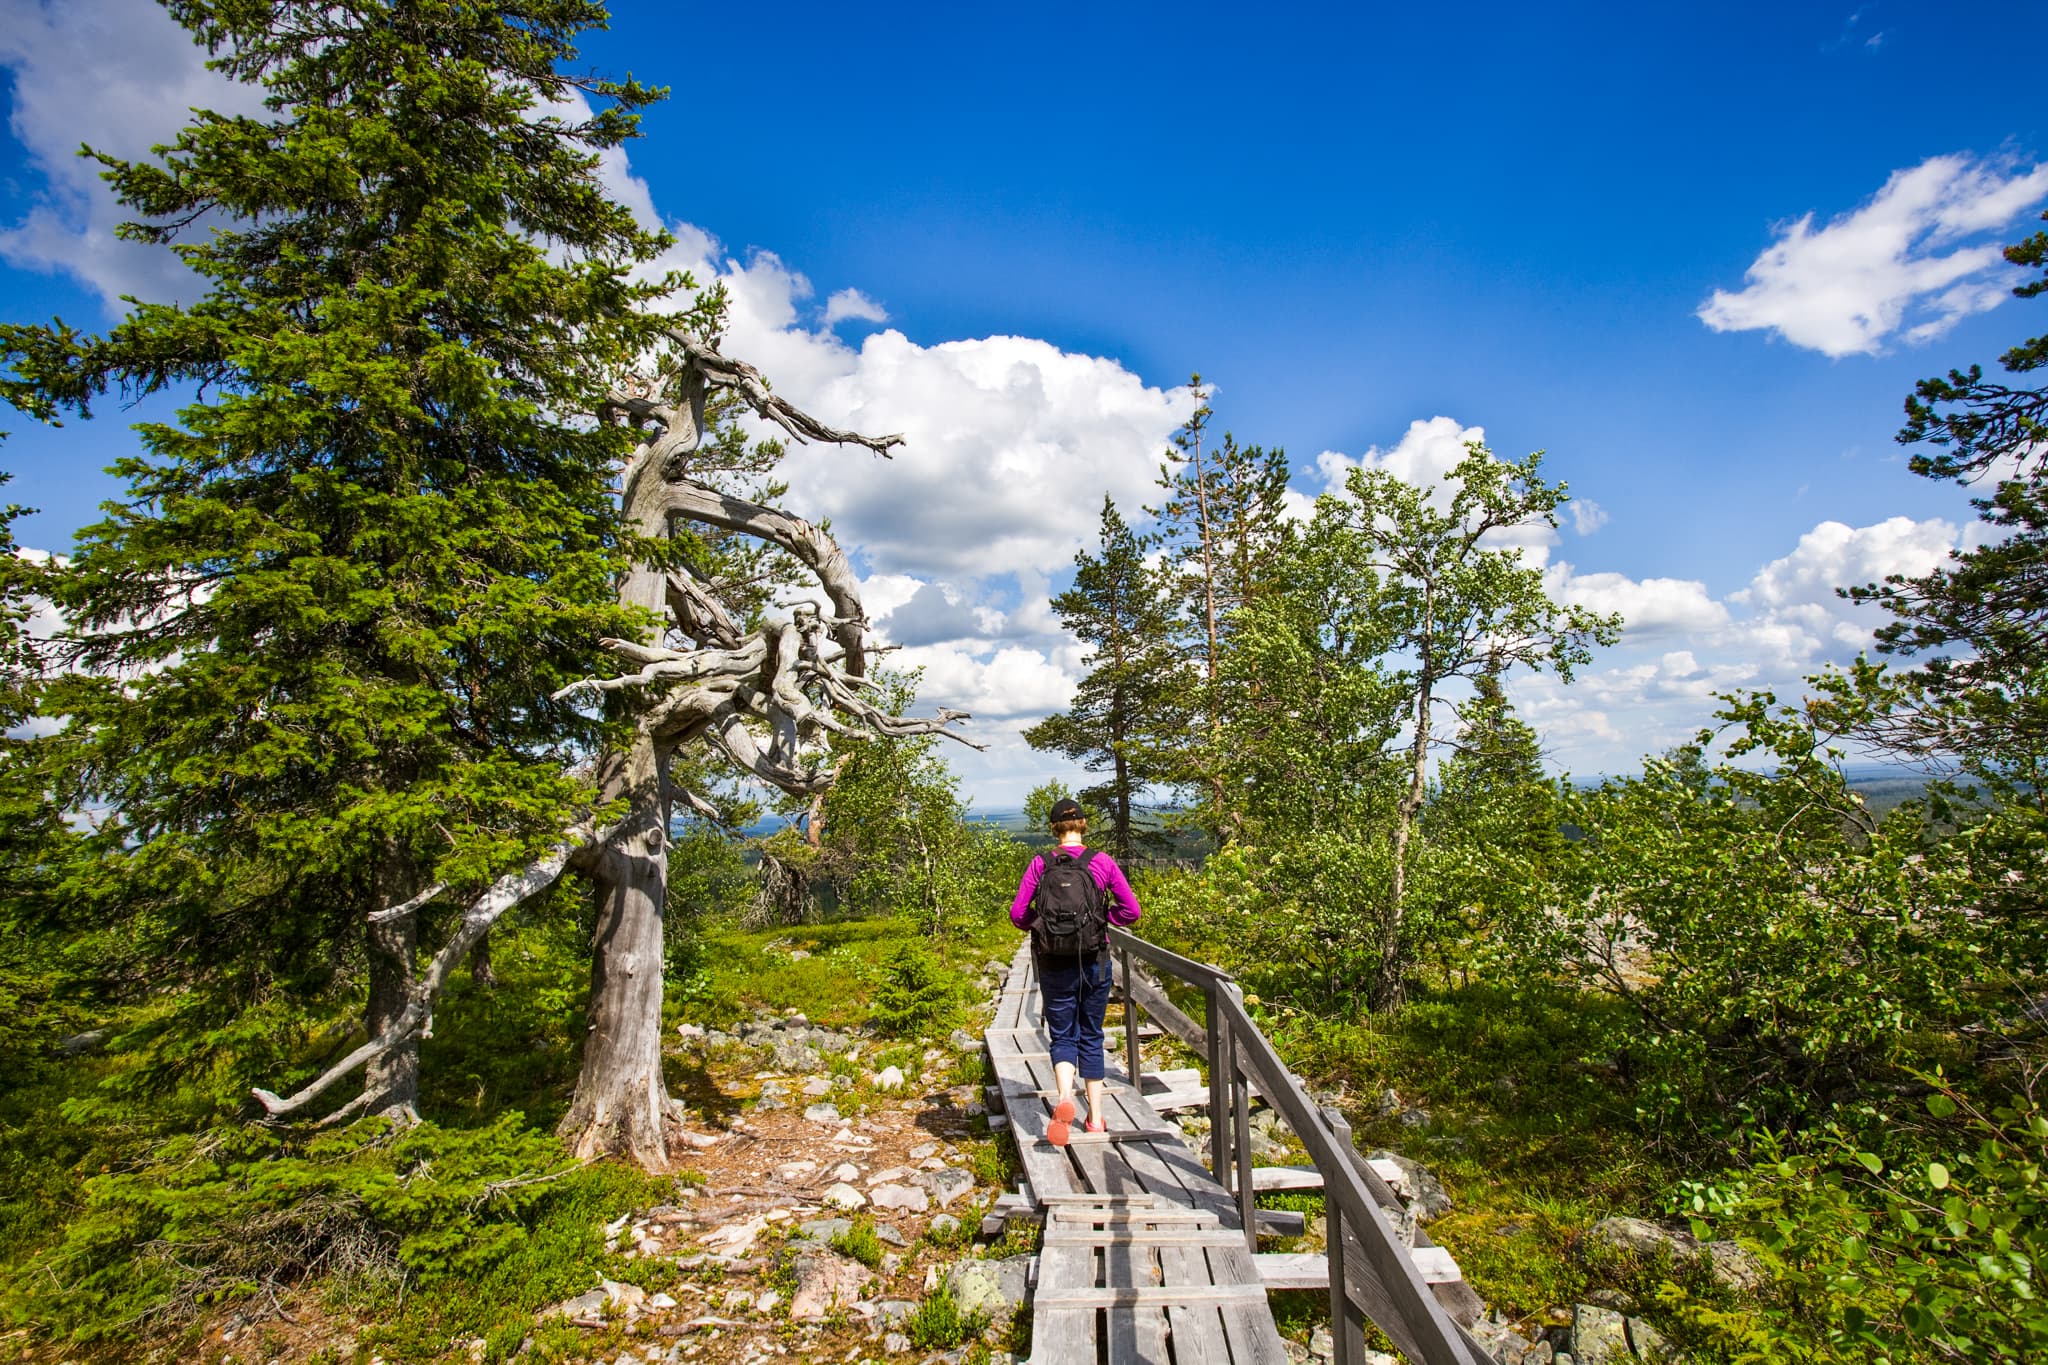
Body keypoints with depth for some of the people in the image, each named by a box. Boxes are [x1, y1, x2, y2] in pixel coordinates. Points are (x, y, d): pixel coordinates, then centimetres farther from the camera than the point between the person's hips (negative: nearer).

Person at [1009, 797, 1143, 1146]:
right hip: (1095, 961, 1)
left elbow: (1018, 913, -8)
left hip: (1055, 964, -1)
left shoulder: (1041, 864, -6)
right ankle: (1096, 1118, 20)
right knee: (1091, 1036, 17)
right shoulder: (1102, 861, -6)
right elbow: (1131, 910, -5)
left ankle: (1064, 1097, -16)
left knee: (1062, 1036, 11)